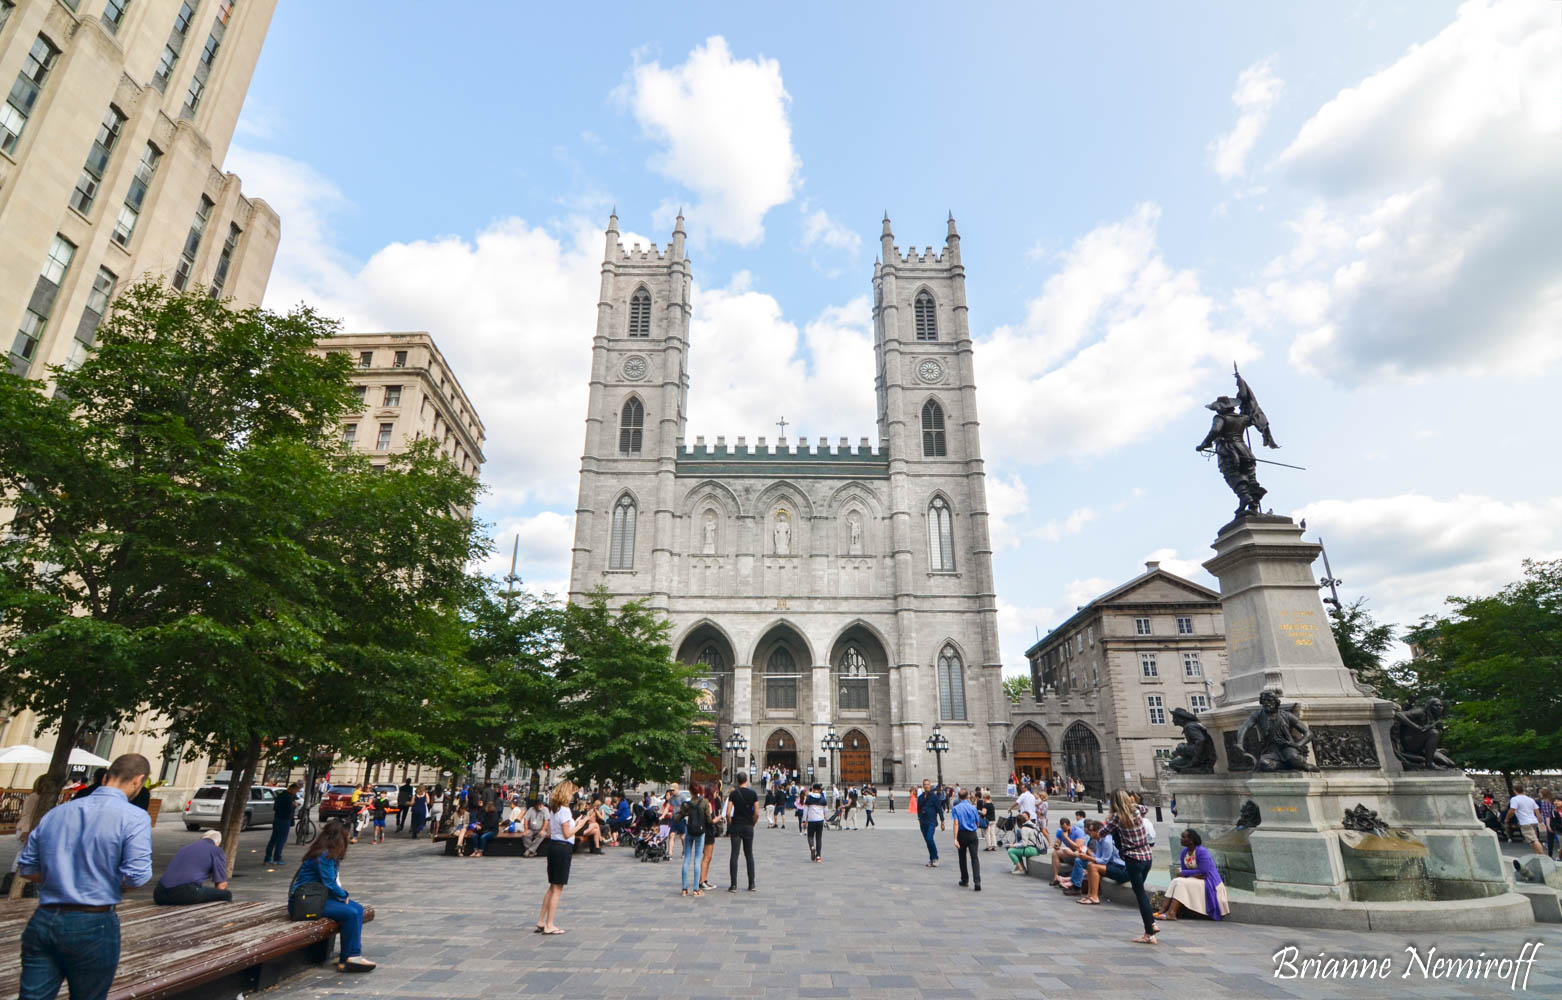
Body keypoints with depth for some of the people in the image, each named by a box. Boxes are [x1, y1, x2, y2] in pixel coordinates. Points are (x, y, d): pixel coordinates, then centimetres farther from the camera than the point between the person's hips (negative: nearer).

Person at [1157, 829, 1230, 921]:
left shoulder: (1202, 851, -18)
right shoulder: (1184, 851, 4)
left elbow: (1203, 872, -22)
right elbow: (1184, 870, 6)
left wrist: (1183, 872, -13)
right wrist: (1193, 874, -18)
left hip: (1209, 883, -7)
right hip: (1194, 879, 7)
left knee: (1181, 883, -26)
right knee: (1175, 881, -16)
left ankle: (1171, 913, -33)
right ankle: (1164, 910, -26)